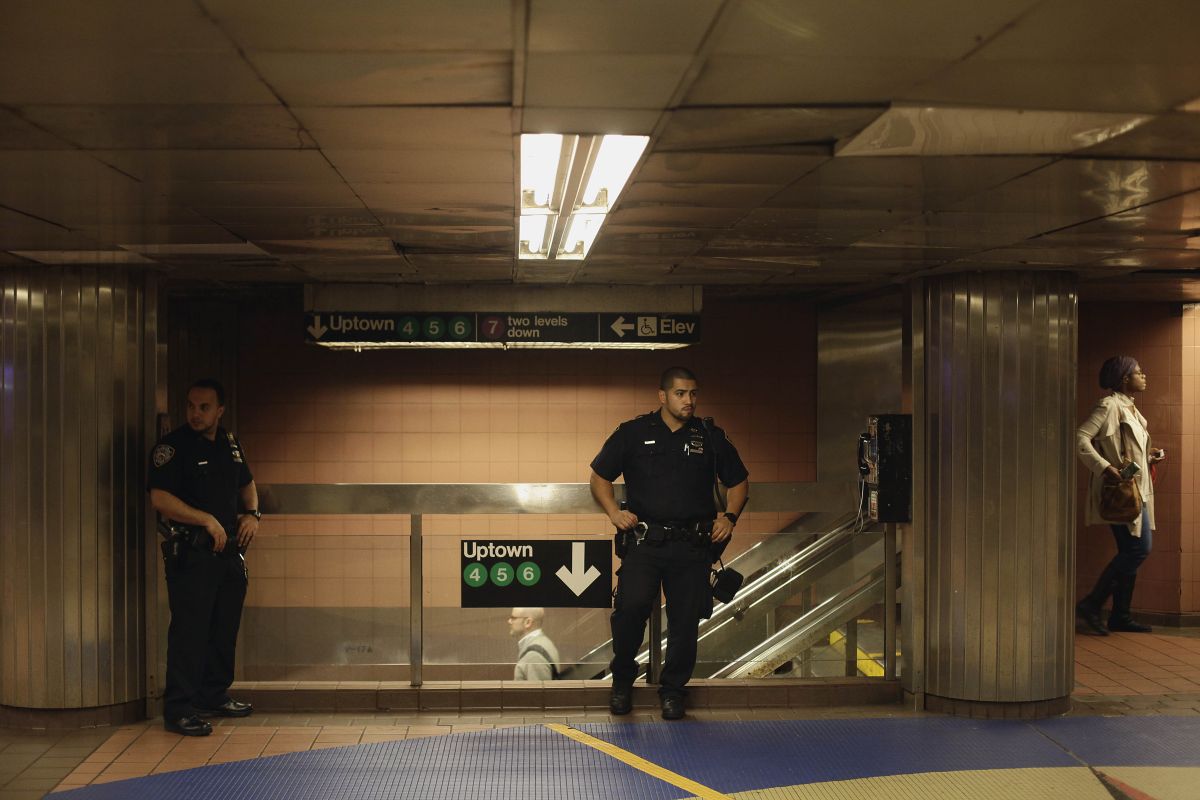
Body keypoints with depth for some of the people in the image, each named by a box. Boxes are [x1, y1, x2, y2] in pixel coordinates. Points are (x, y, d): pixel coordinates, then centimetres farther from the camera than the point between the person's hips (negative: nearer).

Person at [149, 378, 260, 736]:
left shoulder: (229, 443, 13)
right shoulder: (173, 445, -9)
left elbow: (246, 484, 28)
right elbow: (160, 498, -18)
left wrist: (252, 514, 9)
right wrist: (207, 521, -19)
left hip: (230, 549, 7)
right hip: (192, 553, -7)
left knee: (224, 629, 13)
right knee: (189, 631, -9)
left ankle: (215, 696, 26)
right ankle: (179, 709, -5)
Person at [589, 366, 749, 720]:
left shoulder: (711, 437, 10)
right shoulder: (633, 433, 5)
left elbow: (738, 482, 20)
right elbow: (599, 478, 12)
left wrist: (729, 517, 4)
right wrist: (614, 512, -4)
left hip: (693, 546, 2)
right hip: (645, 541, -2)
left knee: (686, 619, 1)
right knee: (632, 605, -18)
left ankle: (673, 689, 20)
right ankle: (622, 680, 5)